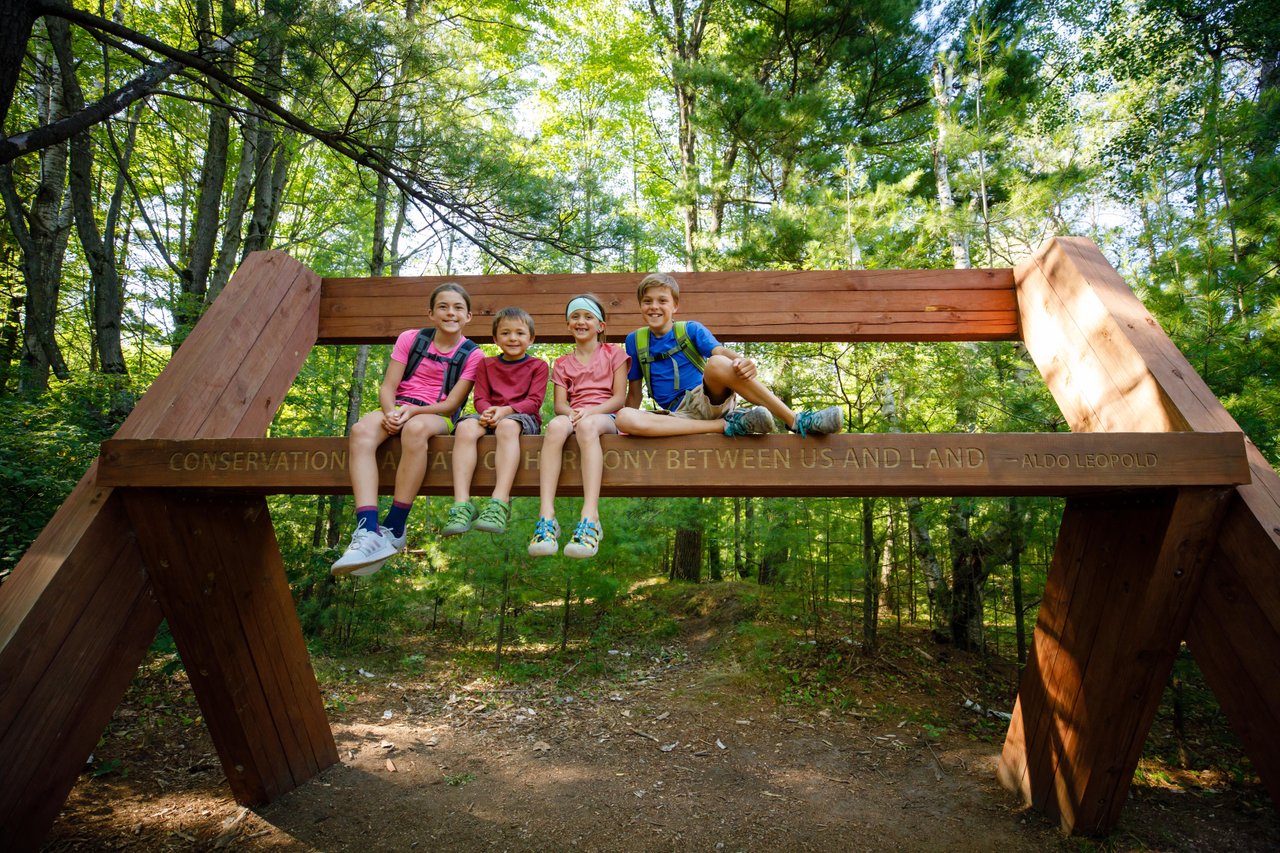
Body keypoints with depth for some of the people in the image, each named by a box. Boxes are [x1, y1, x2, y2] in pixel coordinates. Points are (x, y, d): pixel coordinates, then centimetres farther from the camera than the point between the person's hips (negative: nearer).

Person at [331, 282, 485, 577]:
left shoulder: (472, 355, 4)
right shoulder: (410, 339, 11)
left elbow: (451, 405, -3)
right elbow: (387, 387, 4)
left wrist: (412, 411, -19)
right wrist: (390, 413, -18)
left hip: (437, 417, -2)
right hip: (397, 410, 3)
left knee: (416, 427, -40)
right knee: (362, 430, -33)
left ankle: (393, 529, -33)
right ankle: (368, 532, -44)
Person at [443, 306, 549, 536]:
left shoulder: (538, 365, 11)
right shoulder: (486, 364, 22)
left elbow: (534, 401, -1)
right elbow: (480, 398, 11)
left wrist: (505, 410, -19)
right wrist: (487, 412, -15)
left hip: (522, 417, -3)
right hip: (490, 417, 3)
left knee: (507, 426, -40)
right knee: (465, 427, -32)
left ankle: (500, 504, -50)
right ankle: (462, 505, -42)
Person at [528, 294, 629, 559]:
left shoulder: (613, 354, 15)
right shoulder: (562, 363, 23)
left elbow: (619, 398, 3)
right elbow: (560, 404, 10)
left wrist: (589, 411, -14)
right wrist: (571, 412, -15)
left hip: (605, 416, -2)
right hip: (574, 416, 2)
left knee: (588, 425, -40)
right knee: (556, 425, -36)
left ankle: (590, 518, -50)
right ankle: (546, 517, -45)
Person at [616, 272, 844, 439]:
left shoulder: (691, 330, 7)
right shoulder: (635, 340, 12)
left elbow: (720, 351, -12)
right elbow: (634, 392, 16)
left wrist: (741, 360, -36)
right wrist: (627, 429, 2)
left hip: (711, 399, -1)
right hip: (681, 414, 2)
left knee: (717, 363, -36)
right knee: (625, 418, -33)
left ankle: (797, 421, -31)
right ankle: (727, 425, -29)